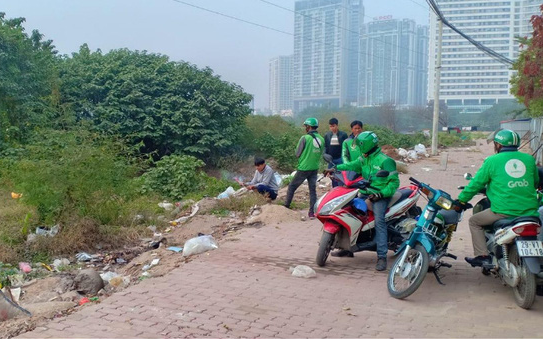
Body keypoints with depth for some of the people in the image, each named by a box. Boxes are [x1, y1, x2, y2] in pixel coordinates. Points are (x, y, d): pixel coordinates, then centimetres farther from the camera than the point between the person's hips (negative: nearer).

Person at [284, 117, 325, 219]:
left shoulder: (305, 138, -13)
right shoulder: (321, 139, 2)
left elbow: (297, 154, -7)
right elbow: (321, 153, 10)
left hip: (303, 168, -5)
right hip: (315, 168, 5)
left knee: (292, 187, 9)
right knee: (313, 190, 9)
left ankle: (286, 207, 13)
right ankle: (312, 212, 8)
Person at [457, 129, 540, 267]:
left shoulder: (492, 160, 0)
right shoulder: (529, 159, 10)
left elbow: (477, 183, 4)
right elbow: (536, 182, 23)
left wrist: (462, 198, 17)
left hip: (504, 211, -4)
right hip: (529, 210, 4)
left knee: (474, 221, 16)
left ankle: (482, 255, 7)